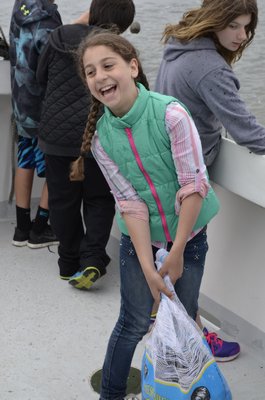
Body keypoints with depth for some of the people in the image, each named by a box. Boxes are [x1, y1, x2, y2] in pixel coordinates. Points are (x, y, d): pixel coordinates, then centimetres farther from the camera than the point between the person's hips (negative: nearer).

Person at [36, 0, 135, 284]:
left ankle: (70, 263, 22)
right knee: (99, 200, 13)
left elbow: (41, 77, 15)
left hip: (57, 135, 2)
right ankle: (92, 260, -3)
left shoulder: (59, 38, -1)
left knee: (63, 201, 14)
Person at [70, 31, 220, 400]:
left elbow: (195, 185, -21)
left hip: (188, 232, -1)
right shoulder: (100, 138, -12)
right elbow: (130, 204, -13)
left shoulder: (170, 114, -23)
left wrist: (177, 252, -19)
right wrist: (148, 268, -20)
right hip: (140, 237, 1)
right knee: (134, 324, 7)